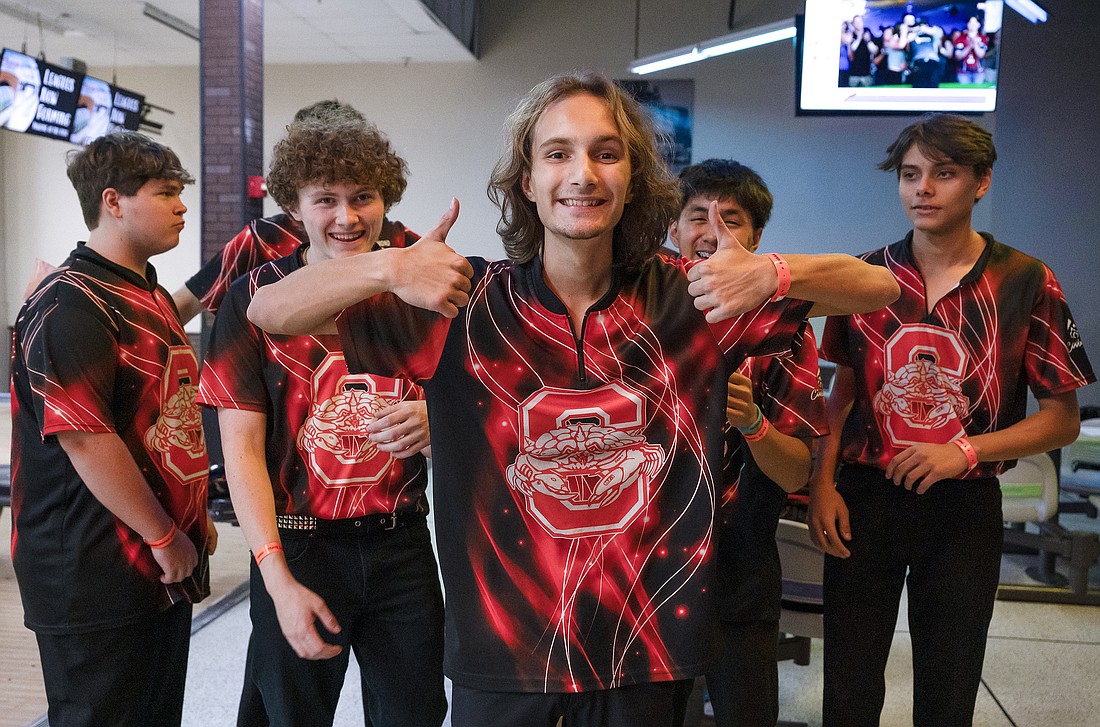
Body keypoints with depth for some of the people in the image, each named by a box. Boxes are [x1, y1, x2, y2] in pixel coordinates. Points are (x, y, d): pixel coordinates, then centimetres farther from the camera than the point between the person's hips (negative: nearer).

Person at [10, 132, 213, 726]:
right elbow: (86, 440, -23)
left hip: (165, 567, 9)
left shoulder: (152, 296, 14)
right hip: (95, 582, -9)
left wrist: (194, 517, 15)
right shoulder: (70, 305, -17)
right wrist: (166, 539, -16)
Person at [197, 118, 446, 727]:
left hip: (402, 544, 2)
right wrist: (278, 579, -15)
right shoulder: (255, 297, -6)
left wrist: (432, 419, -15)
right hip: (298, 546, -2)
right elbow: (242, 447, -8)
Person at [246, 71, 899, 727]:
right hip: (499, 653, 0)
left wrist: (774, 274, -24)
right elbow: (270, 311, -9)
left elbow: (878, 289, -4)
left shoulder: (687, 301, -6)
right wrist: (387, 268, -27)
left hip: (648, 651, 1)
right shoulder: (462, 303, -9)